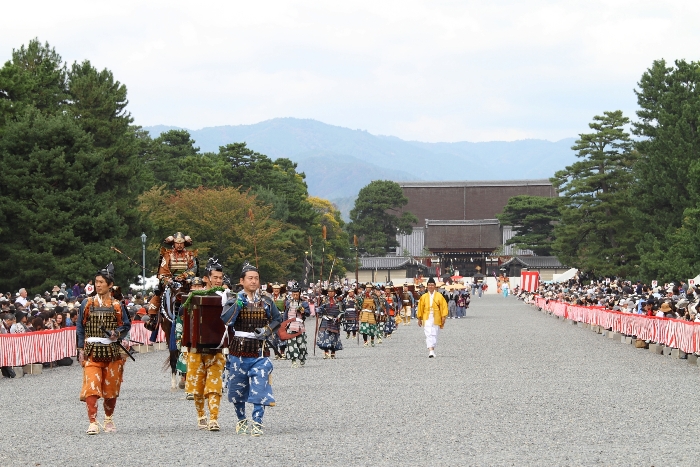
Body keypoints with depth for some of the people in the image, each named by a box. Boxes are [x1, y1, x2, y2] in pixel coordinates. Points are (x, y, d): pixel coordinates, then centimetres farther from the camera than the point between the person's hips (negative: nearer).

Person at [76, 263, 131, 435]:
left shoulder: (117, 306, 5)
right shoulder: (88, 304, 5)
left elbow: (126, 325, 9)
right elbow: (80, 327, 7)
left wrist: (117, 333, -13)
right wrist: (81, 349, 0)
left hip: (112, 350, 1)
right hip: (92, 351, -1)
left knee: (111, 388, 8)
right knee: (91, 387, -13)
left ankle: (109, 418, 29)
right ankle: (93, 422, -16)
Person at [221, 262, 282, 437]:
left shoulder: (267, 302, 7)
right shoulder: (234, 301, 1)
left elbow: (277, 319, 18)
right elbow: (225, 320, -16)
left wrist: (267, 330, 0)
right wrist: (238, 304, -25)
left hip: (260, 353, 0)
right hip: (238, 352, 0)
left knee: (259, 389, -11)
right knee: (238, 389, 10)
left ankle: (257, 424, -10)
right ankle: (241, 421, 27)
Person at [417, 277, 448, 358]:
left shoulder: (439, 296, 2)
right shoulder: (424, 297, 6)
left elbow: (444, 307, 1)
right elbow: (420, 308, 11)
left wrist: (443, 317, -6)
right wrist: (419, 318, 11)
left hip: (436, 319, 0)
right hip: (427, 319, 0)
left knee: (434, 335, 7)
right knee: (428, 335, -12)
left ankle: (432, 350, 20)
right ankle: (431, 351, -20)